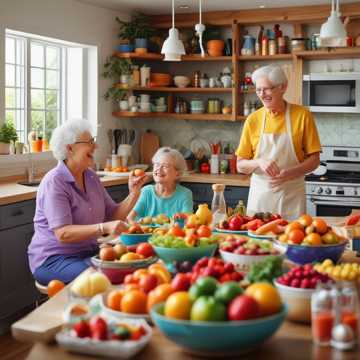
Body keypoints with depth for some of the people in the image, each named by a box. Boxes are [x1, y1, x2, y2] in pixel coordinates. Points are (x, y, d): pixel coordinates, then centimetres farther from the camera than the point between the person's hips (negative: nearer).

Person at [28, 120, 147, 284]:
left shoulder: (91, 177, 8)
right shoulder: (54, 182, -16)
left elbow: (113, 216, 6)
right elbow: (63, 234, -26)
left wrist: (133, 194, -9)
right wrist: (103, 228, -38)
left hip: (88, 251, 7)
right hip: (53, 259, -7)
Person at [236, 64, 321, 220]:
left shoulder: (302, 115, -4)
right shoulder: (253, 120, 1)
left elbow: (314, 159, -1)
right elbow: (240, 166, 5)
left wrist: (290, 173, -18)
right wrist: (259, 162, -16)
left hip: (291, 195, -1)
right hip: (260, 194, 2)